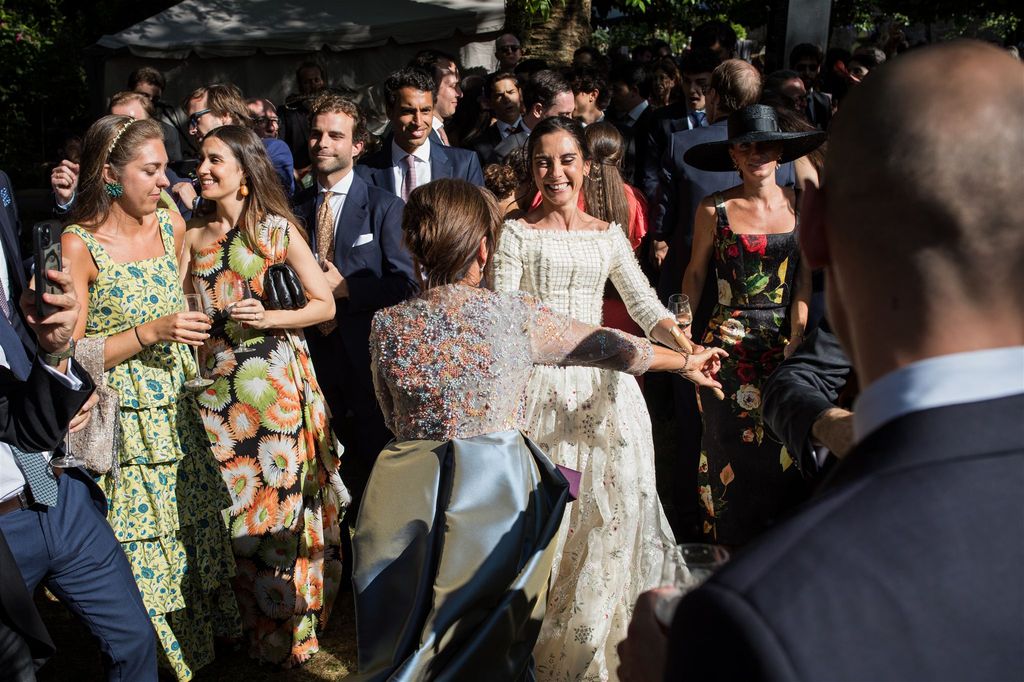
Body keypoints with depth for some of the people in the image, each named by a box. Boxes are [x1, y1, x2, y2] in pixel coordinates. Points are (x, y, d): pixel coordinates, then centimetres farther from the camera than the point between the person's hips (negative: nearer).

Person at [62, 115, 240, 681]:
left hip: (177, 415, 5)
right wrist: (150, 332, -21)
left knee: (194, 527, 14)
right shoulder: (78, 246, -16)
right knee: (141, 549, 6)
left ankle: (207, 632, 35)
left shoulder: (172, 225, 2)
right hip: (123, 428, -5)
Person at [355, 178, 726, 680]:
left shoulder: (387, 326, -5)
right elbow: (606, 346, 5)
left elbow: (396, 420, 9)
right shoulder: (517, 315, -9)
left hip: (412, 499, 1)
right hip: (496, 493, -1)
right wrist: (686, 361, 21)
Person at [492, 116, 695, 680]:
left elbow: (645, 306, 6)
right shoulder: (517, 232, 2)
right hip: (537, 384, -3)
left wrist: (688, 348, -12)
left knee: (609, 510, 2)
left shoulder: (608, 235, 12)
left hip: (602, 385, 3)